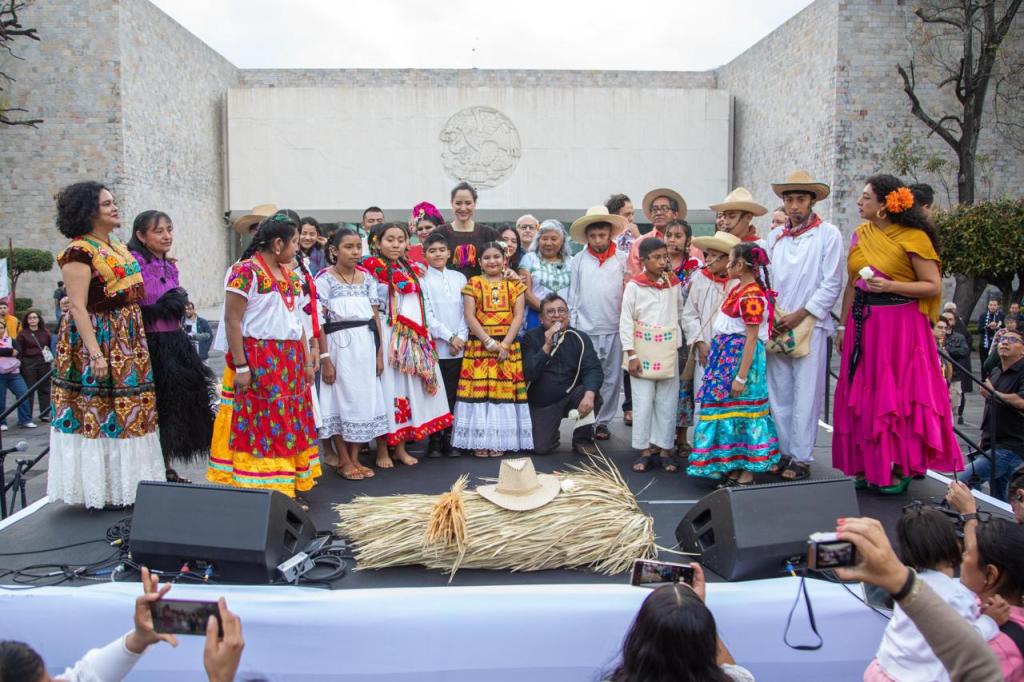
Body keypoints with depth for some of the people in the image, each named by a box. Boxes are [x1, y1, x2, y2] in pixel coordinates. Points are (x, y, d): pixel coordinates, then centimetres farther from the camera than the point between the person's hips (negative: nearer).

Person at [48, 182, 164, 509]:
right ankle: (99, 488, 9)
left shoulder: (119, 248, 13)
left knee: (130, 408, 12)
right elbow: (78, 307, -17)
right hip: (97, 338, -9)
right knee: (97, 410, -1)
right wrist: (96, 354, -23)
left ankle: (123, 485, 23)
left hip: (129, 341, 9)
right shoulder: (79, 251, -12)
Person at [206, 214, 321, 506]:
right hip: (258, 359, -8)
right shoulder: (246, 271, -10)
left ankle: (289, 488, 17)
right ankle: (261, 490, 3)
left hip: (291, 359, 8)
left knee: (293, 423, 8)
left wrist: (307, 361, 14)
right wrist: (240, 366, -16)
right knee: (261, 425, -5)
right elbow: (232, 320, -12)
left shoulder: (290, 274, 14)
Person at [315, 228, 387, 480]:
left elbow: (376, 316, 10)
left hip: (365, 344, 5)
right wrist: (325, 358, -14)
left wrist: (379, 352, 6)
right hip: (339, 344, -5)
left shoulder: (366, 278, 8)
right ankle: (344, 461, 14)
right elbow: (319, 321, -10)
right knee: (341, 398, 2)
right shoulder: (325, 279, -6)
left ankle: (355, 458, 19)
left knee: (364, 398, 7)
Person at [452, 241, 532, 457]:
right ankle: (479, 442, 3)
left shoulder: (515, 284, 9)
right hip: (479, 345, -1)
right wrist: (489, 342, -13)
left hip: (508, 346, 1)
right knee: (478, 390, -4)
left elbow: (518, 316, 0)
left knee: (505, 391, 0)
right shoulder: (473, 284, 5)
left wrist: (505, 344, -12)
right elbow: (469, 317, -3)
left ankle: (500, 441, 8)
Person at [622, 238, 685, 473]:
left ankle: (665, 449, 17)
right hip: (643, 351, -3)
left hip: (668, 351, 3)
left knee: (667, 402, 7)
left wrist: (678, 345, 4)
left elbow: (680, 313, 12)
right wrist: (631, 355, -9)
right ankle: (644, 450, 12)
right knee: (643, 403, 1)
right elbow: (626, 321, -5)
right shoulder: (634, 286, -6)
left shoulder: (674, 283, 6)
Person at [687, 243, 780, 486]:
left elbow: (752, 338, -21)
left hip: (740, 358, -9)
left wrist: (741, 377, -21)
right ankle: (734, 468, 25)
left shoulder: (751, 296, -19)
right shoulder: (738, 289, 9)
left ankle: (746, 475, 10)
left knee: (741, 411, -1)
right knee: (730, 409, 14)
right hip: (727, 356, 9)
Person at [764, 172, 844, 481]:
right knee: (778, 393, 8)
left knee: (806, 395, -3)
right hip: (776, 326, 5)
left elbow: (832, 285, -4)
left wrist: (799, 315, -10)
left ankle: (801, 458, 4)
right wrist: (769, 316, -1)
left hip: (810, 325, -4)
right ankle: (783, 452, 17)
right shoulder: (776, 235, 14)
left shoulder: (828, 234, 0)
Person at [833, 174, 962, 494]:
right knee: (860, 396, 8)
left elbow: (934, 287, -10)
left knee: (896, 396, 0)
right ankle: (864, 466, 18)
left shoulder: (913, 237, -8)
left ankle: (900, 469, 12)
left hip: (899, 325, -6)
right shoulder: (860, 235, 9)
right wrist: (843, 325, 10)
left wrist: (890, 286, -21)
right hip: (862, 323, 6)